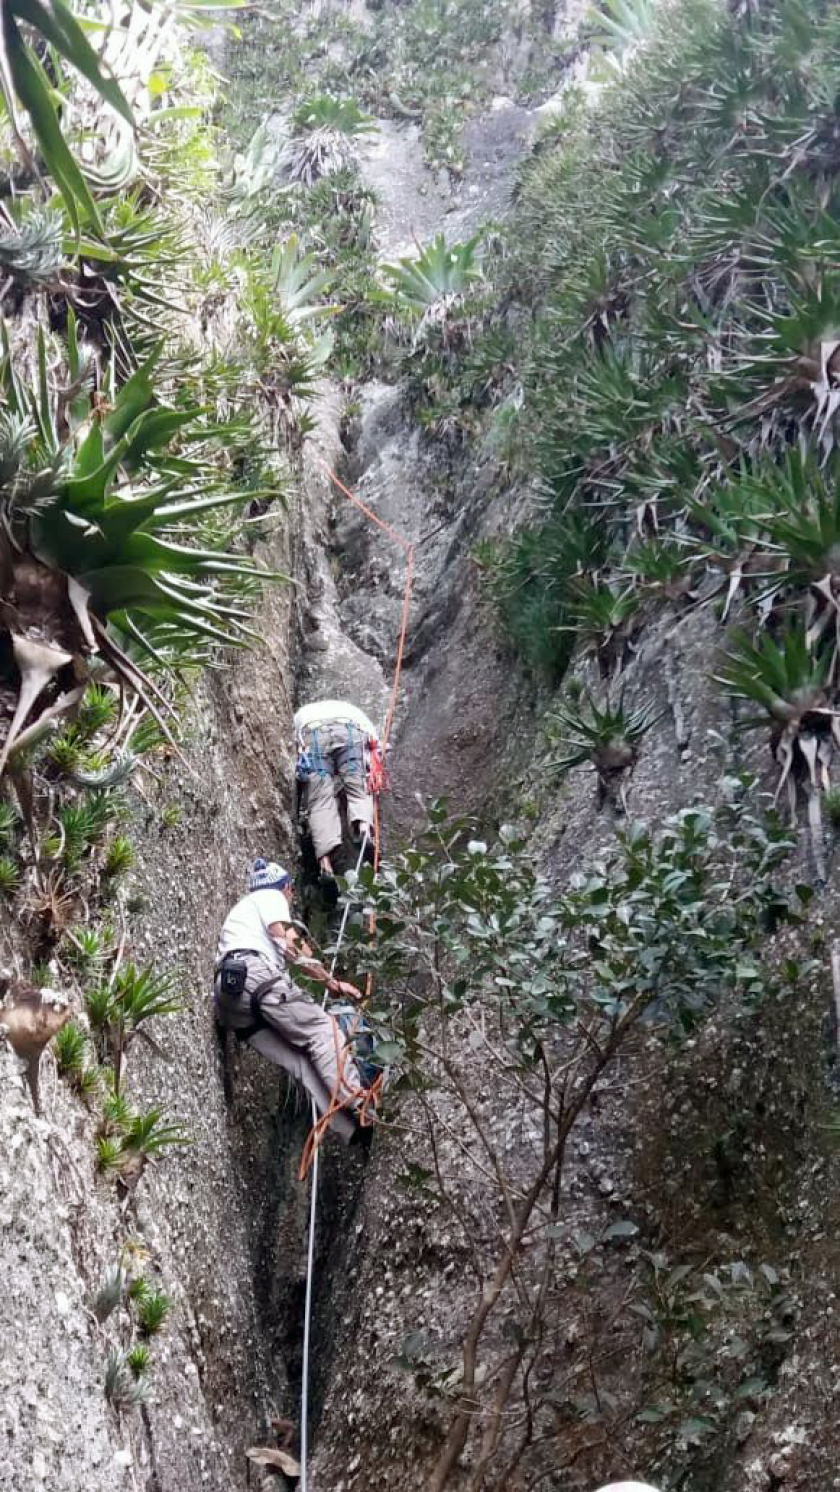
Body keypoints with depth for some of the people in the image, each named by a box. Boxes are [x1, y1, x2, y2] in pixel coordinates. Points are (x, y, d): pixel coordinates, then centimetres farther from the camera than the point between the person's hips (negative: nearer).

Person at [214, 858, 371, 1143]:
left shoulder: (240, 910, 41)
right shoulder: (270, 897, 14)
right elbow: (291, 945, 0)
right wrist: (332, 982, 6)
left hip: (227, 994, 7)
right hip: (255, 976, -7)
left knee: (300, 1060, -2)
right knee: (323, 1030, -8)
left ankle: (351, 1129, -16)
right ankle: (359, 1104, -25)